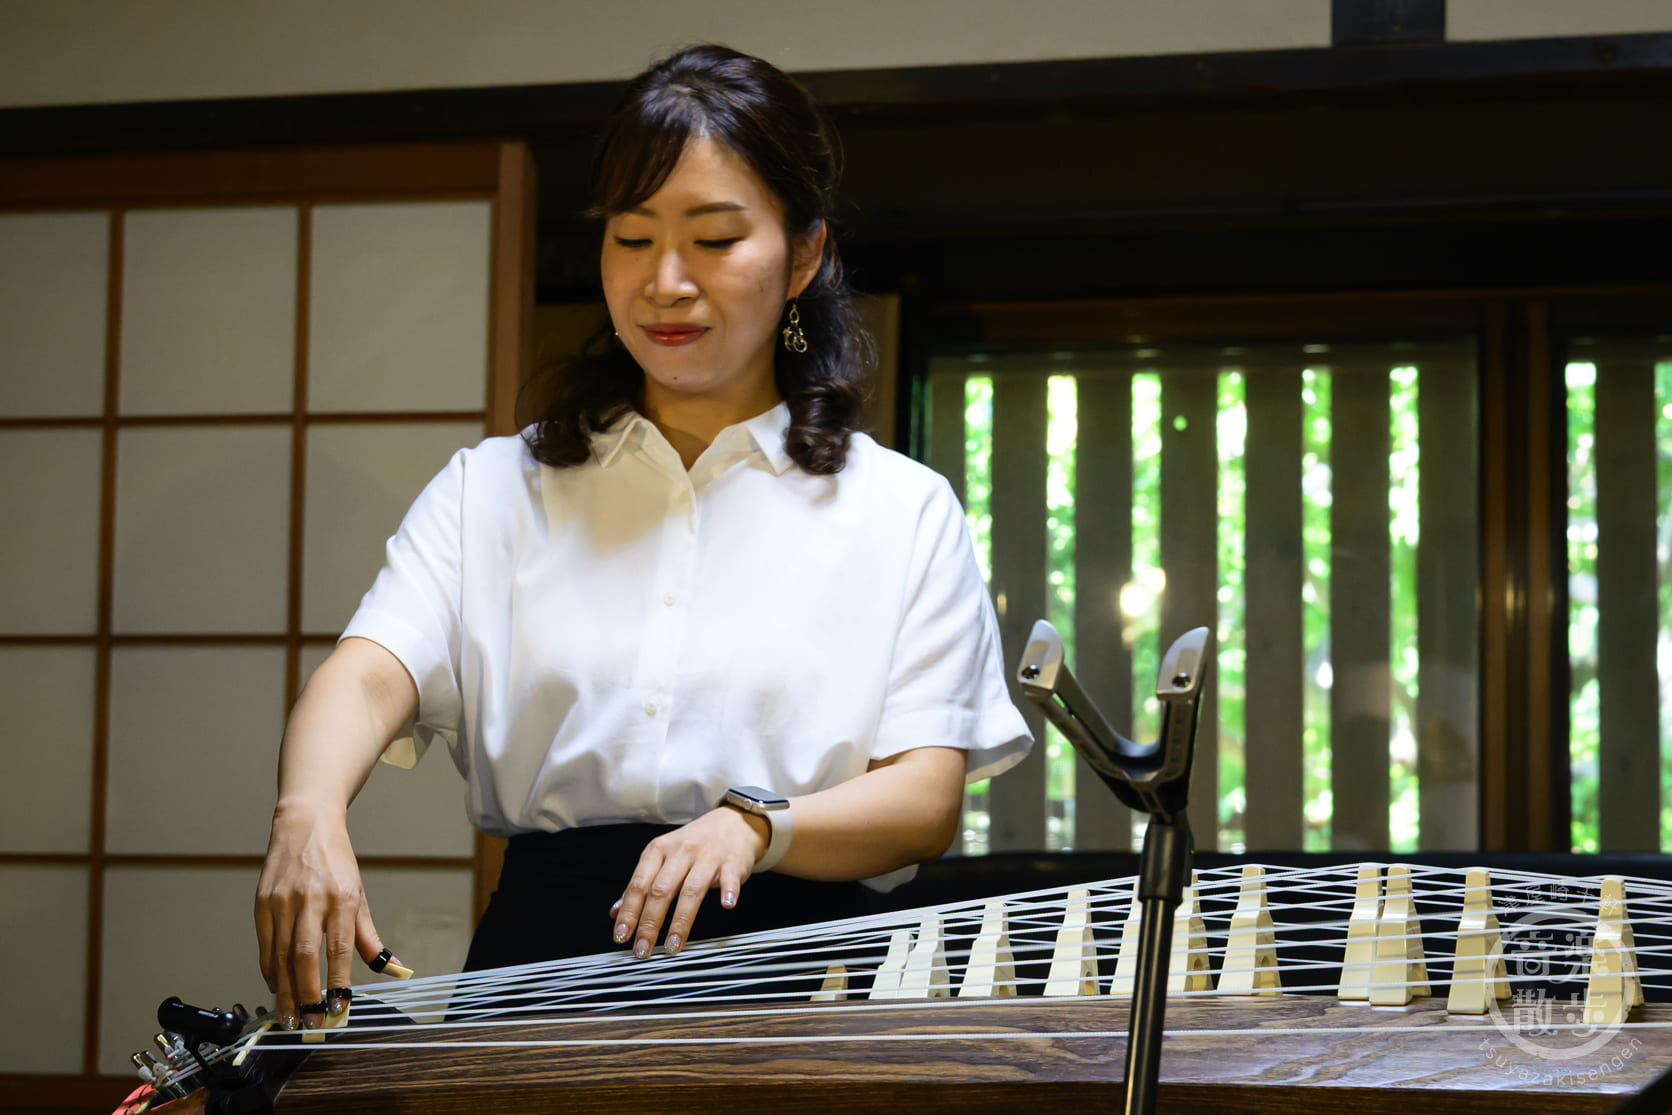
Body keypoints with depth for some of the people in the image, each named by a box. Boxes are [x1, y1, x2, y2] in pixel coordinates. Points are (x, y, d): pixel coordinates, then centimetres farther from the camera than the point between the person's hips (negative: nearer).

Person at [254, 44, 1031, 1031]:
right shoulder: (495, 490, 16)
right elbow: (371, 673, 0)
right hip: (546, 960, 2)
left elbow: (928, 800, 3)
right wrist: (309, 813, -24)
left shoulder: (904, 513, 11)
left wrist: (755, 825, -18)